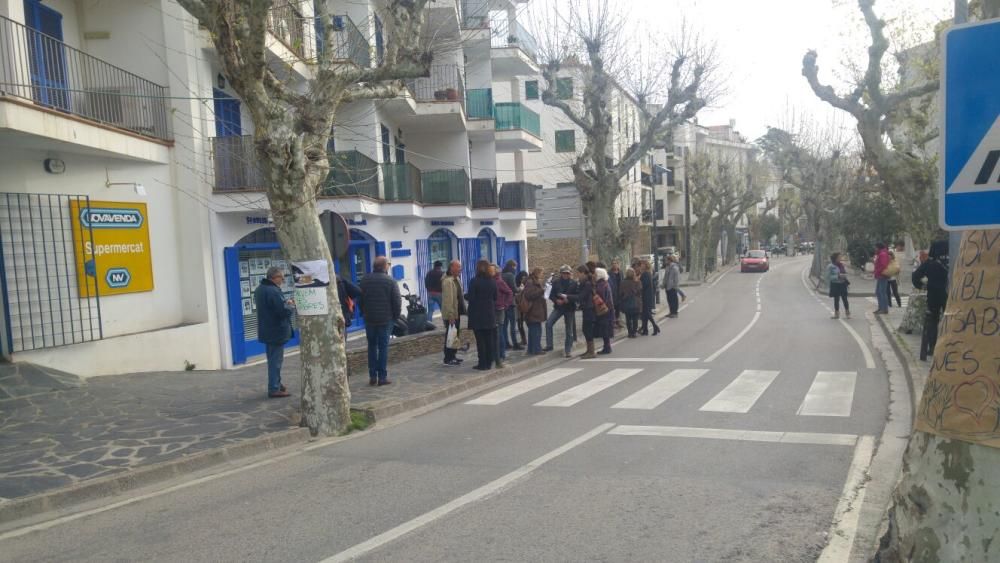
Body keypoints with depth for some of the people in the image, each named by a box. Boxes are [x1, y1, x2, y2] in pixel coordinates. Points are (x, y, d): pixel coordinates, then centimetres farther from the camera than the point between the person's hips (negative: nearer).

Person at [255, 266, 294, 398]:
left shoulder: (259, 289, 10)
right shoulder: (274, 291, -22)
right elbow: (284, 312, -25)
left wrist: (286, 304, 9)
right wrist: (291, 306, -5)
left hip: (266, 331, 10)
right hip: (277, 332, -10)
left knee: (273, 359, 19)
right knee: (276, 360, -3)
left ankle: (276, 384, 29)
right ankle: (274, 389, 1)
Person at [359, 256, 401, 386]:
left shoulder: (365, 280, 1)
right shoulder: (390, 281, -10)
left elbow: (360, 299, 5)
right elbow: (397, 302, -10)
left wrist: (364, 313, 14)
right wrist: (396, 315, 3)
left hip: (369, 319, 3)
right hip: (386, 319, -3)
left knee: (372, 346, 12)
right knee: (383, 347, 2)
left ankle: (372, 376, 10)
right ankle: (382, 377, 2)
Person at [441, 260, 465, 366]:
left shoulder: (457, 279, 13)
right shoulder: (448, 281, -18)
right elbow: (447, 300, -23)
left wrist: (462, 309, 15)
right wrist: (450, 315, -25)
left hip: (457, 312, 10)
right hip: (450, 314, -10)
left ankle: (453, 355, 25)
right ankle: (448, 359, 1)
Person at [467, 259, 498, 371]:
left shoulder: (474, 281, -11)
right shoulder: (492, 282, 4)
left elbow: (471, 298, -11)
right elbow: (495, 298, 7)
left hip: (477, 314, -5)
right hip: (490, 314, 5)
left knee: (480, 340, -1)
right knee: (489, 339, 10)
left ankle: (482, 363, 1)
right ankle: (489, 362, 14)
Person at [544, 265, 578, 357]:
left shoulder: (574, 283, -4)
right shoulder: (556, 282, 0)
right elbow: (551, 295, 2)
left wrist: (569, 299, -20)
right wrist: (556, 300, -17)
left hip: (570, 308, -1)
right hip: (558, 307, 1)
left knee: (569, 330, 5)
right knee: (548, 323, -18)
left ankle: (567, 351, 16)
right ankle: (549, 345, -8)